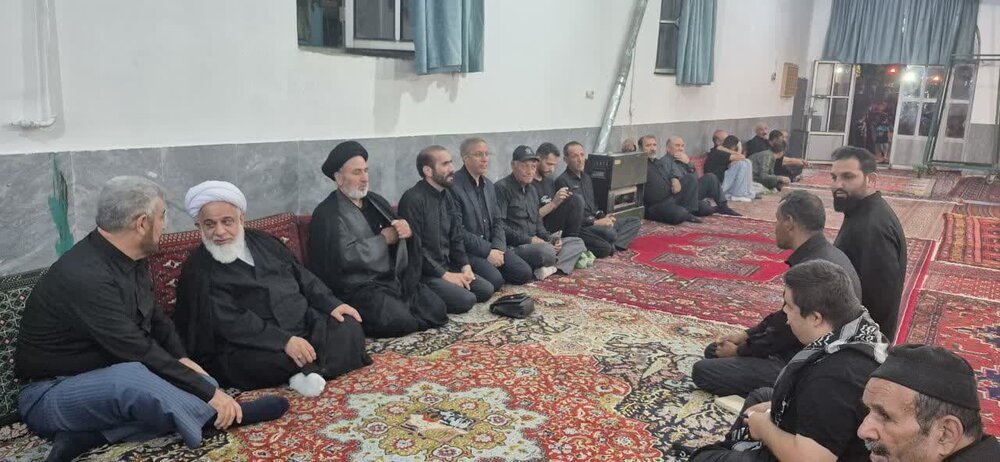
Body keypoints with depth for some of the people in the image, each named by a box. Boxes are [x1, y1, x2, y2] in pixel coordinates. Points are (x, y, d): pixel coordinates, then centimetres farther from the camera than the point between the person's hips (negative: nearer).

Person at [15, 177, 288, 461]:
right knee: (131, 376, -40)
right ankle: (223, 416, -19)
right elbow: (139, 352, -30)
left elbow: (153, 316, 14)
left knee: (205, 385, -10)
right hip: (52, 393, -9)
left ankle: (88, 434, -18)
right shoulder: (84, 277, -28)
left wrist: (182, 359, -5)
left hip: (106, 373, 9)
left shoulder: (131, 260, 0)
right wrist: (208, 393, -26)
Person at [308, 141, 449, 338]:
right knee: (400, 322, -24)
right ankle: (363, 323, 2)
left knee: (437, 311, -6)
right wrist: (383, 239, -11)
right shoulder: (327, 213, -8)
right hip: (359, 287, -7)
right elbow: (345, 257, -21)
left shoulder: (376, 201, 14)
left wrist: (406, 230, -10)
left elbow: (398, 235, 17)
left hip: (396, 278, 7)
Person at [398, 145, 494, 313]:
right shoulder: (413, 199, -17)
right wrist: (444, 274, -18)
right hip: (422, 274, -9)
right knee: (466, 299, -22)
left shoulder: (446, 197, 11)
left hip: (447, 267, 9)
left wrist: (465, 265, -3)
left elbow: (456, 237, 14)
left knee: (486, 290, -2)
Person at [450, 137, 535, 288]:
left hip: (491, 245, 8)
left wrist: (497, 248, -5)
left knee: (524, 273, -6)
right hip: (466, 249, -8)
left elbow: (497, 221, 14)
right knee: (495, 280, -26)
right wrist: (487, 252, -17)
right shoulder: (453, 186, -15)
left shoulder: (489, 185, 13)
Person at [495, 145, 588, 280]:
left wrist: (550, 238, 3)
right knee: (546, 251, -37)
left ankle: (552, 267, -22)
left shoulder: (532, 189, 20)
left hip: (534, 243, 10)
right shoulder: (502, 188, -8)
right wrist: (529, 240, -17)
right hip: (513, 247, -9)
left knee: (577, 243, 1)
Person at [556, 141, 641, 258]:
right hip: (579, 226, -10)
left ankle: (613, 246, -16)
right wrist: (595, 222, -15)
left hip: (595, 221, 10)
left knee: (635, 221, 6)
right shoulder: (562, 181, -8)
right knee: (610, 233, -36)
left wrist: (603, 217, 6)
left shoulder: (586, 177, 21)